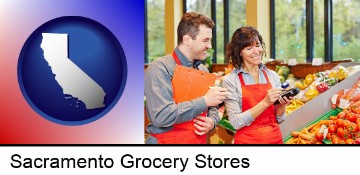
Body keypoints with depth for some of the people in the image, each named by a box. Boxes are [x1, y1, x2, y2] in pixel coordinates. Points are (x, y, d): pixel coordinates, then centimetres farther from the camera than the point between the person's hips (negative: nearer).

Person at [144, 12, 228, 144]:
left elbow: (212, 108, 17)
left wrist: (212, 122, -6)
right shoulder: (160, 68, -15)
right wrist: (204, 101, -24)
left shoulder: (203, 70, 8)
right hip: (167, 140, -7)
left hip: (199, 140, 7)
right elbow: (161, 116, -26)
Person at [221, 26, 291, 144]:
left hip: (275, 138, 4)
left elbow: (279, 119, 9)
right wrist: (265, 103, -22)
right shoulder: (230, 80, -9)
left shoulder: (272, 76, 3)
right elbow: (236, 122, -15)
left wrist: (282, 105, -12)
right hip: (247, 139, -4)